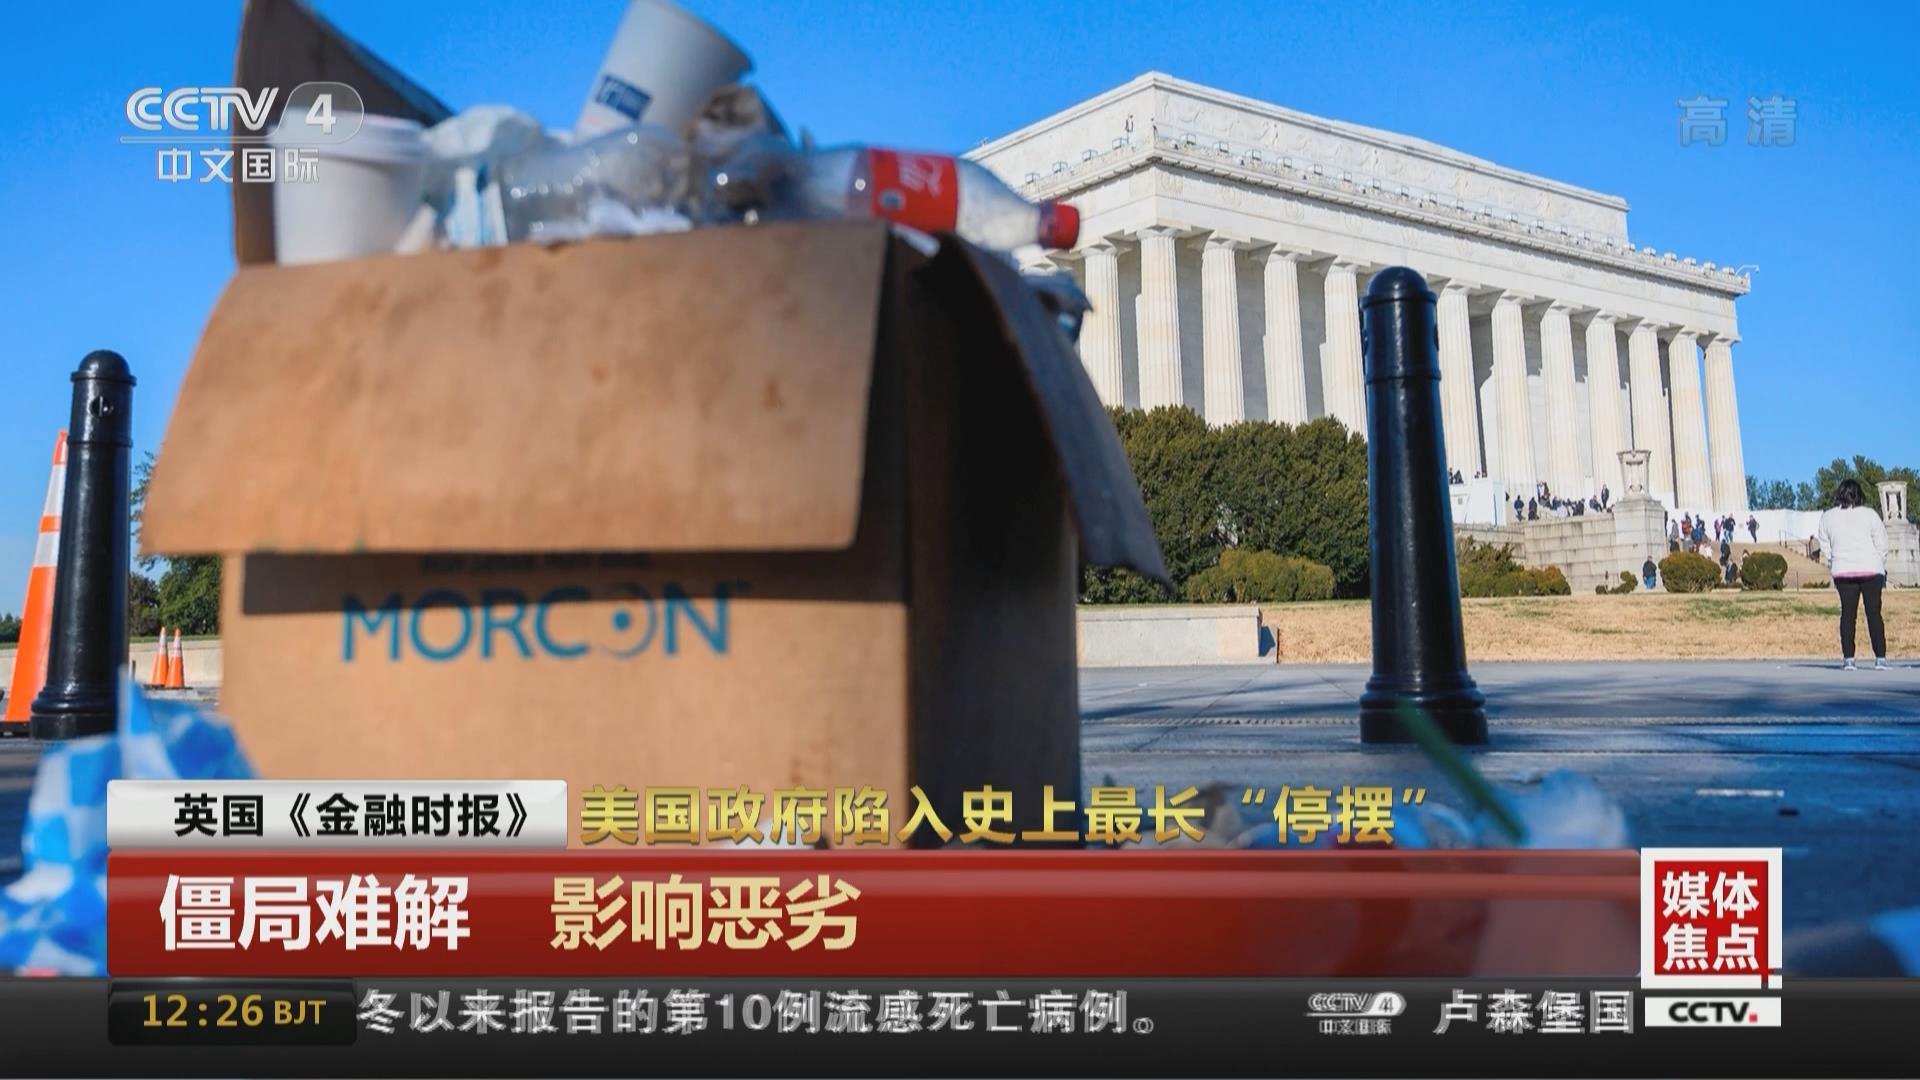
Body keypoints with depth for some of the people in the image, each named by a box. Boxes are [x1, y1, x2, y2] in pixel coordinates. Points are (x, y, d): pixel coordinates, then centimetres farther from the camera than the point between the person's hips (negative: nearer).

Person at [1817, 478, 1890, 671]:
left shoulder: (1827, 517, 2)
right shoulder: (1869, 514, -4)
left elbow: (1825, 546, 6)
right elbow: (1882, 544, -1)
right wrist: (1881, 567, 11)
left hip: (1843, 572, 2)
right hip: (1870, 569, -2)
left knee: (1848, 614, 6)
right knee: (1874, 613, 2)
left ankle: (1848, 658, 2)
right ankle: (1880, 658, -2)